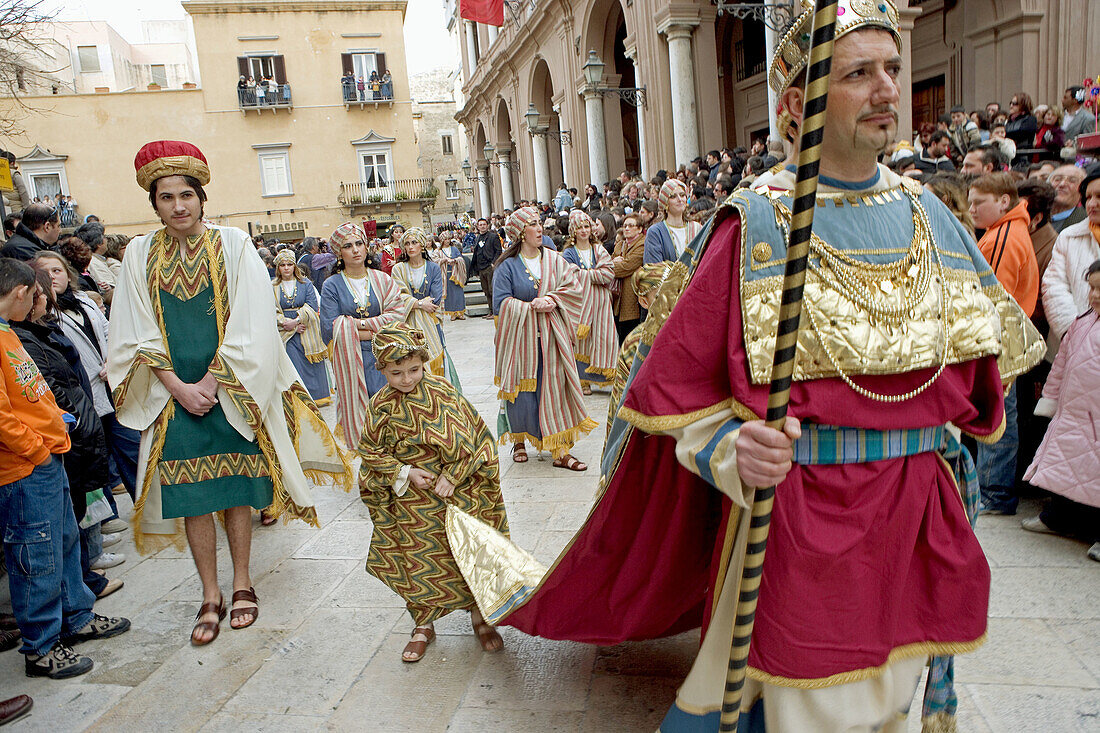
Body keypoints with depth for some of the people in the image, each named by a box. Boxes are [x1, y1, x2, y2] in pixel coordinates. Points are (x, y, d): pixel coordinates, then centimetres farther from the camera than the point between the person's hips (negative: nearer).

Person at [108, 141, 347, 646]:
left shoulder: (232, 245, -3)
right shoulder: (140, 254, 3)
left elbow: (249, 326, -7)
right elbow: (138, 335, 2)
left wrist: (210, 382, -11)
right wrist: (180, 388, -8)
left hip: (230, 391, -2)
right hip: (176, 395, 2)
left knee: (236, 491, 6)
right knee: (192, 497, 4)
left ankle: (242, 584, 23)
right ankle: (210, 597, 17)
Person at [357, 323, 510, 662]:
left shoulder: (443, 392, -9)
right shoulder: (381, 406, -4)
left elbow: (472, 438, -8)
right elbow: (371, 452, 1)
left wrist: (453, 476, -14)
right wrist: (404, 473, -11)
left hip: (457, 492, -1)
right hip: (410, 500, 1)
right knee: (418, 561, 8)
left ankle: (480, 616, 26)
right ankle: (423, 626, 28)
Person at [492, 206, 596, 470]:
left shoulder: (554, 259, 9)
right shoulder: (508, 265, -3)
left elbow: (573, 287, 1)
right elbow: (500, 303, -10)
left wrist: (551, 299, -14)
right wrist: (532, 306, -15)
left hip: (551, 338, 3)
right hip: (520, 337, -3)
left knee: (555, 390, 0)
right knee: (522, 392, 2)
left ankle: (560, 451, 4)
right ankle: (519, 440, 26)